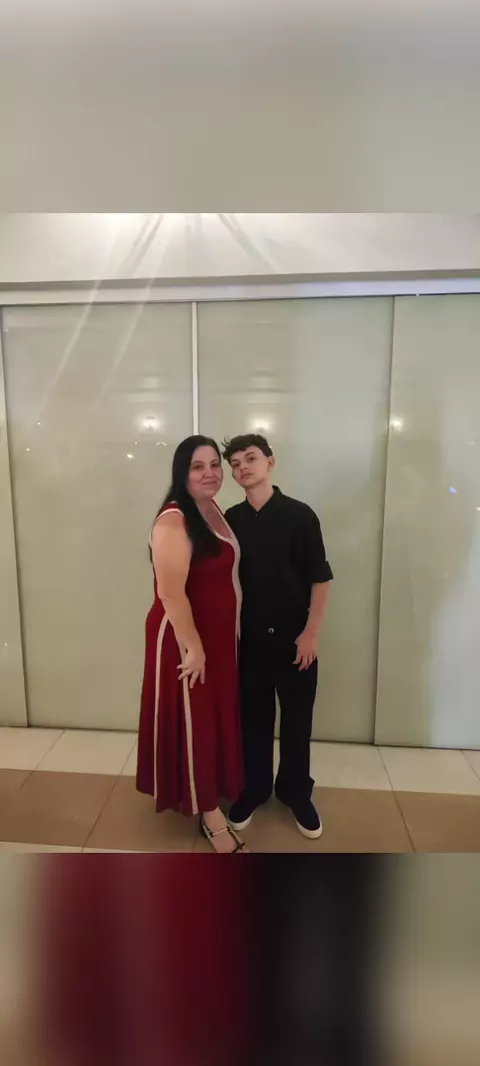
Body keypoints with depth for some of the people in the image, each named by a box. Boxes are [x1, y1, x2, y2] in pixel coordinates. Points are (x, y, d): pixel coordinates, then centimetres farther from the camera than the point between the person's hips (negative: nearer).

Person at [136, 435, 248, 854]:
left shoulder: (215, 511, 6)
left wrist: (233, 632, 13)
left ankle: (210, 803, 44)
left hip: (220, 636, 9)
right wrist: (193, 647, -20)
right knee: (194, 723, 8)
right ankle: (210, 816, 27)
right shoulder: (174, 520, -21)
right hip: (184, 638, -9)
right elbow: (171, 592, -25)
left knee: (217, 718, 21)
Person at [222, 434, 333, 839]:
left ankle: (297, 794, 35)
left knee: (297, 718, 13)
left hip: (294, 637, -2)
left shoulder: (299, 514, -10)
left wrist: (312, 633, -10)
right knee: (254, 717, 15)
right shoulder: (231, 520, -1)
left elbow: (320, 578, -7)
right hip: (251, 636, 2)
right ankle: (254, 790, 36)